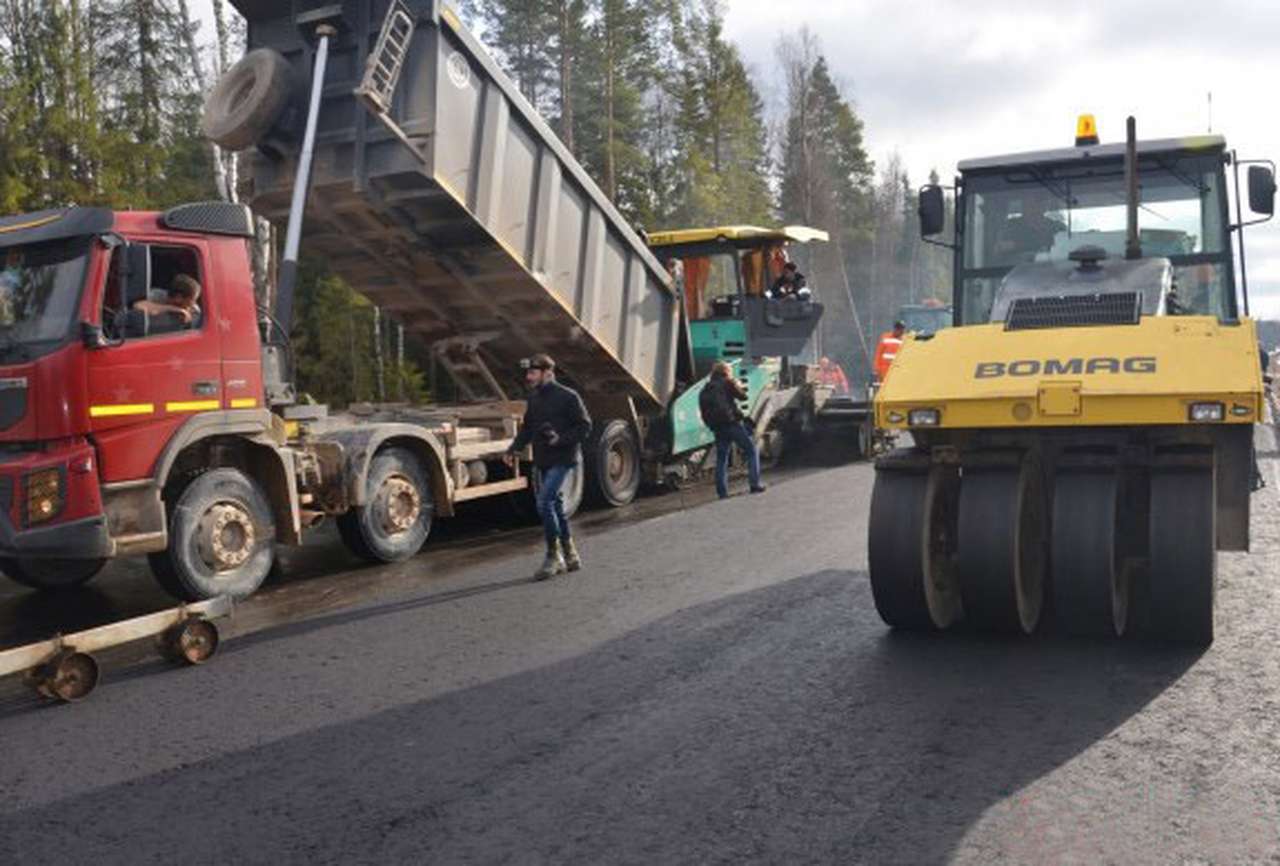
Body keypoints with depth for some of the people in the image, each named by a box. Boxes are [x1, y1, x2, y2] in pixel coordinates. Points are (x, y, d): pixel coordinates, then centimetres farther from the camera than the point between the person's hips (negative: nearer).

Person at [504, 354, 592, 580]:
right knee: (555, 505, 13)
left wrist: (560, 439, -21)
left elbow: (585, 427, -10)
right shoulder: (534, 399, 11)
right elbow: (527, 429, 18)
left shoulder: (568, 397, -11)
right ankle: (570, 556, 26)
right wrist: (514, 449, 2)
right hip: (544, 461, 8)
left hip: (563, 459, -8)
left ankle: (553, 556, -6)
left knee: (544, 502, -17)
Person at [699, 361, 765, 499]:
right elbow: (742, 396, 1)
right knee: (752, 451, 3)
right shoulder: (727, 383, 2)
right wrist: (739, 386, 18)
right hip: (732, 423, -5)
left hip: (717, 428, 5)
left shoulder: (704, 390, 19)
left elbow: (704, 414, 17)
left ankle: (722, 493, 2)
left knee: (721, 459, 8)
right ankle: (755, 484, -7)